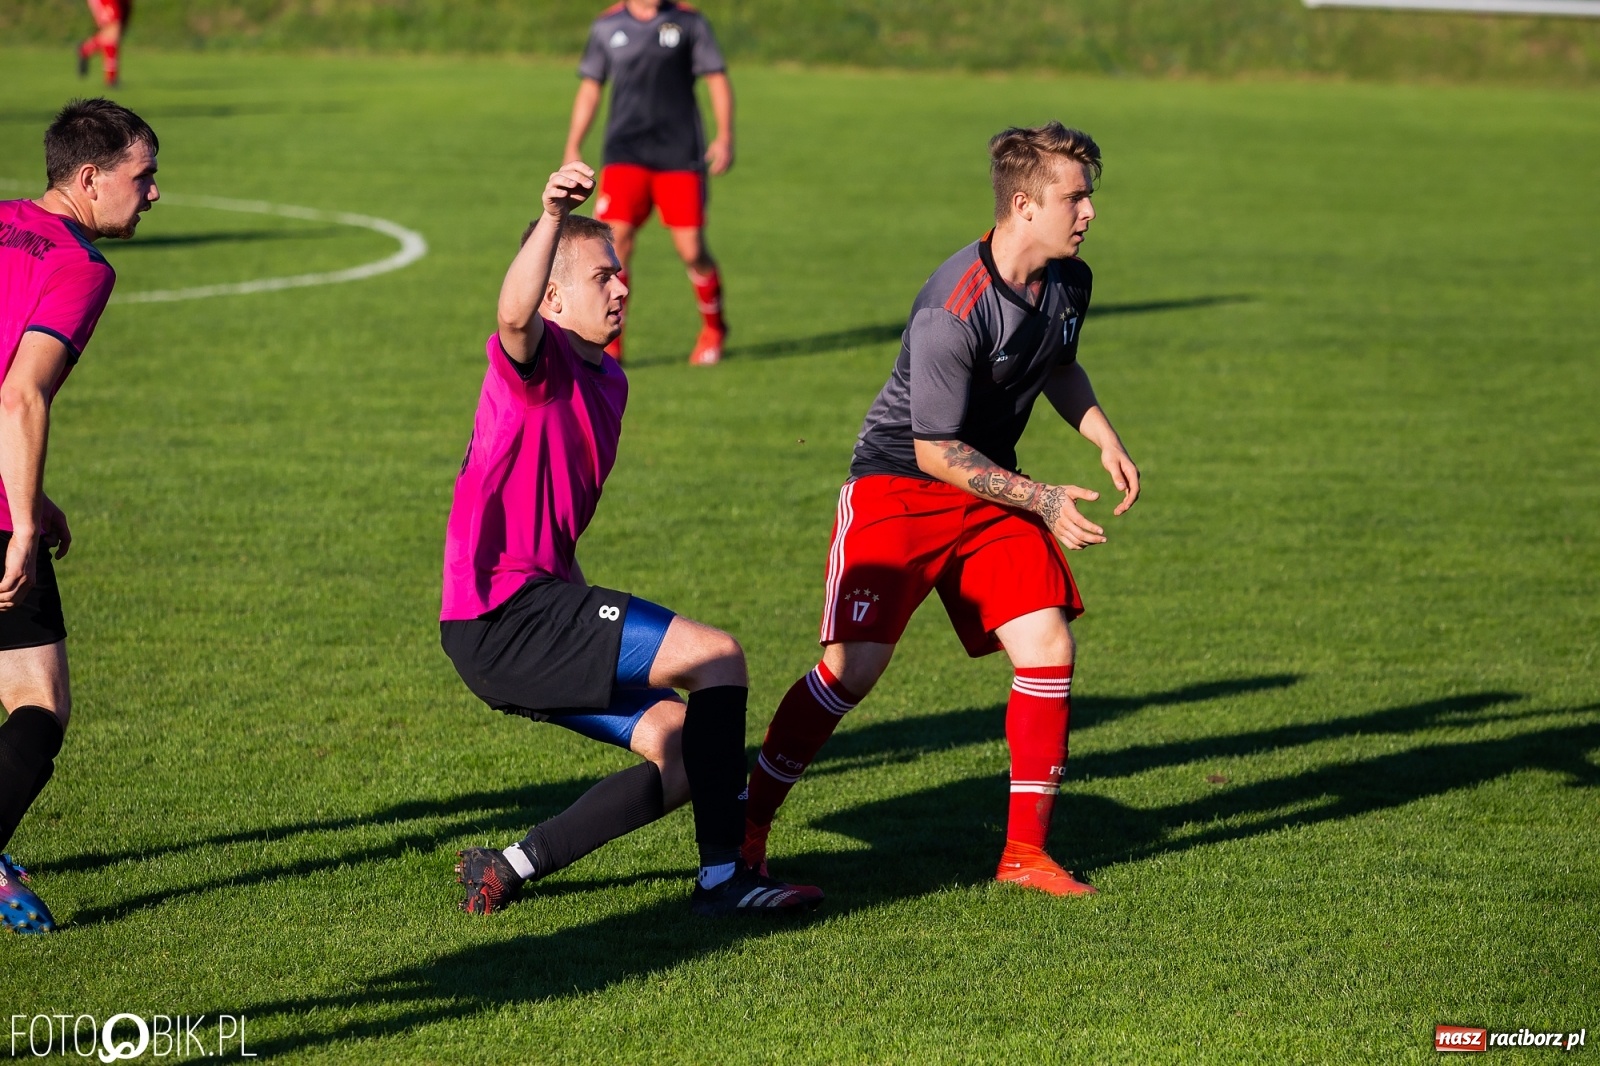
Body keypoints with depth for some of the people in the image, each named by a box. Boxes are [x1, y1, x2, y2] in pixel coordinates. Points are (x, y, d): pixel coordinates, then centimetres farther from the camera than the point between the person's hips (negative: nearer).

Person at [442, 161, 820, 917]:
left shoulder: (607, 380, 18)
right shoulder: (535, 359, -10)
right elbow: (515, 315, -36)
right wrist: (554, 219, -53)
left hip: (535, 613, 10)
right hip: (504, 613, -10)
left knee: (685, 753, 8)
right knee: (717, 656, -15)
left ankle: (511, 868, 7)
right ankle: (723, 875, -11)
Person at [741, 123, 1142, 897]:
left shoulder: (1067, 283, -2)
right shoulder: (954, 310, -27)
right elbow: (936, 451, -21)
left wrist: (1103, 437, 6)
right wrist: (1042, 501, -19)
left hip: (991, 488, 7)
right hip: (899, 485, -7)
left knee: (1048, 649, -7)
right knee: (854, 665, -14)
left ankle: (1025, 851, 4)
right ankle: (747, 827, 2)